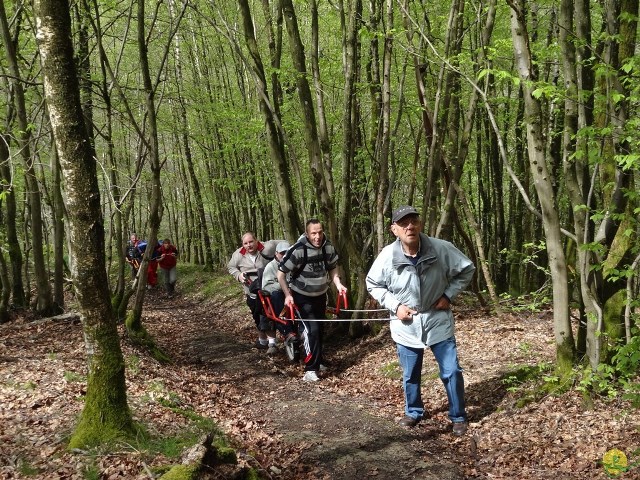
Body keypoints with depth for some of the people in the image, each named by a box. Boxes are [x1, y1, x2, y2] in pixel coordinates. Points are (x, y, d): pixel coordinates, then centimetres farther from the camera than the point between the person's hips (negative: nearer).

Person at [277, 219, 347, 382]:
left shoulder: (328, 247, -10)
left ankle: (318, 362, 37)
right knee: (311, 330, -16)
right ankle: (310, 369, -9)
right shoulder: (298, 250, -26)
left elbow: (332, 267, 8)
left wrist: (338, 284, -9)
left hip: (321, 295, 6)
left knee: (320, 329, 17)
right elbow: (281, 273, -18)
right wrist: (288, 295, -23)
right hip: (302, 297, -6)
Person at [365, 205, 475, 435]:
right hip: (406, 325, 1)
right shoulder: (387, 256, -15)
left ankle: (458, 417, 24)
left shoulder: (442, 249, -17)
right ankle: (413, 412, 38)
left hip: (438, 321, -1)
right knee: (410, 375, 15)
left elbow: (466, 269, 0)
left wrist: (448, 295, -8)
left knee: (451, 372, 4)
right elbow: (373, 285, 2)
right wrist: (394, 305, -9)